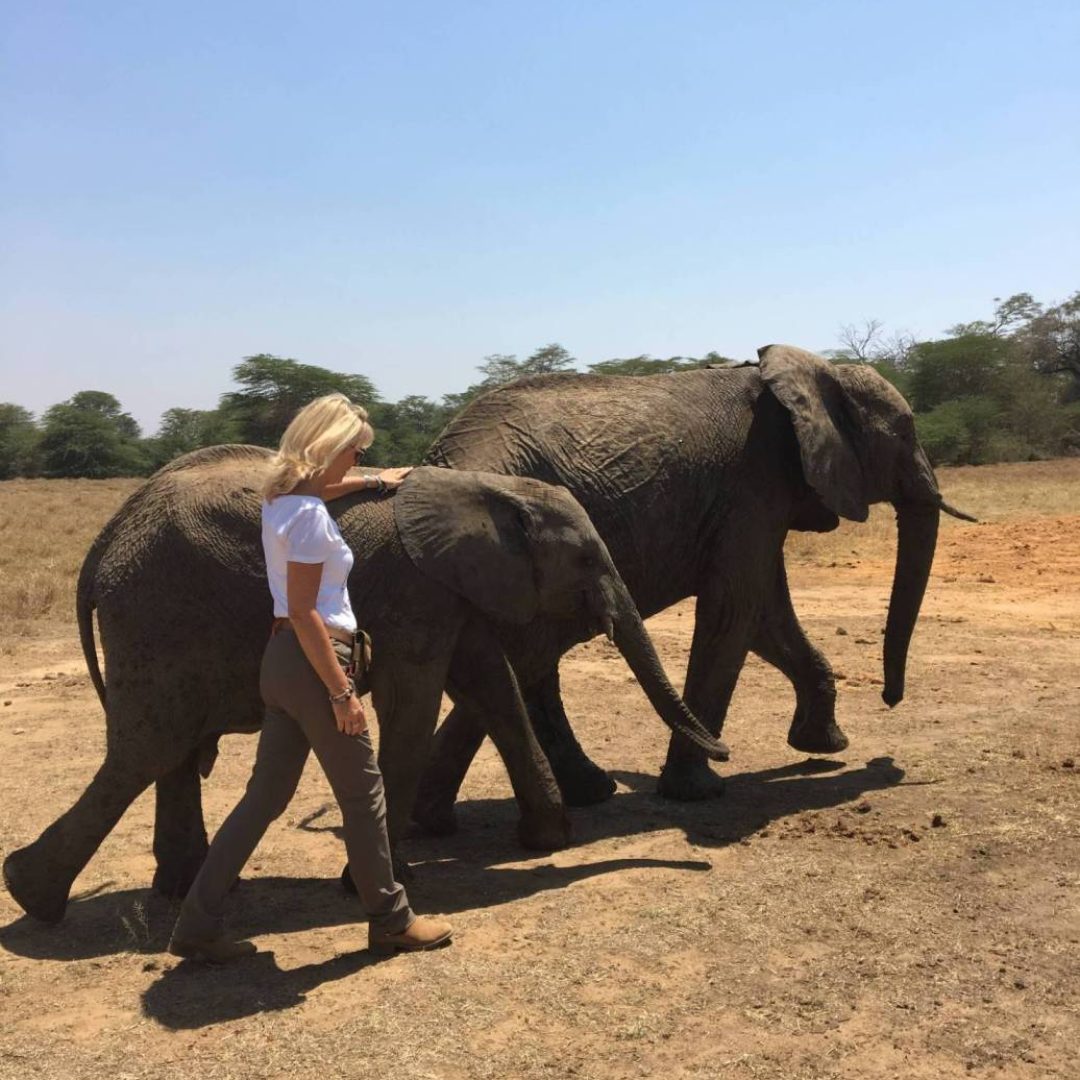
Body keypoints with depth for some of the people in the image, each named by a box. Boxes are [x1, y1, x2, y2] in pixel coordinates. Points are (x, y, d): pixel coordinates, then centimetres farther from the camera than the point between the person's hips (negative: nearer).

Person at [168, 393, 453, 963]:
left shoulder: (283, 497, 9)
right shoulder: (309, 515, -18)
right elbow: (303, 612, -21)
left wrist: (371, 482, 48)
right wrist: (342, 692, -19)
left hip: (282, 661, 9)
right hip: (311, 663, -9)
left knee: (266, 795, 13)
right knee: (362, 794, 6)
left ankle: (198, 926, 16)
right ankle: (390, 920, 21)